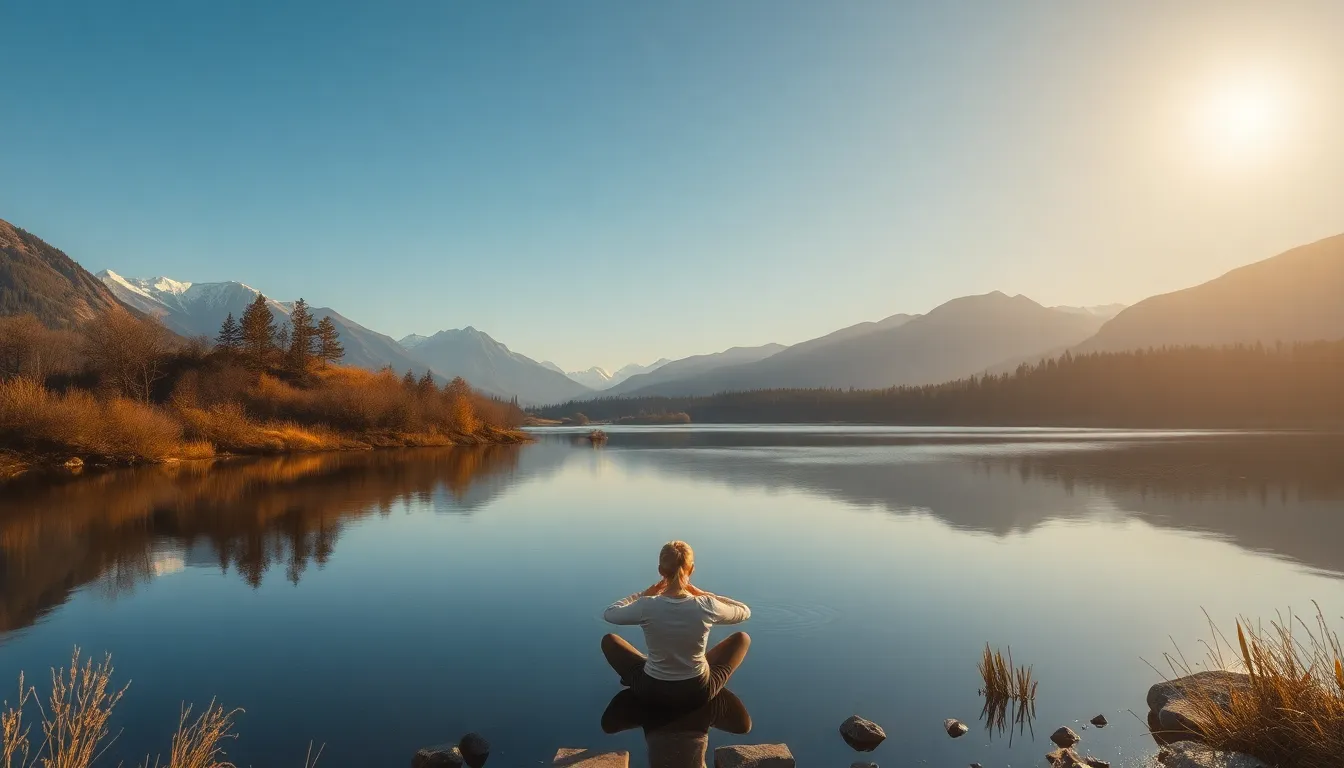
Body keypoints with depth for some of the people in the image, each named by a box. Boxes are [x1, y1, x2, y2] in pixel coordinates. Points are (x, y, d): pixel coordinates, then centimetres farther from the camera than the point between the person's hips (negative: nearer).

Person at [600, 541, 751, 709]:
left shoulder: (646, 606, -21)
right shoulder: (707, 606, -20)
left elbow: (608, 613, 0)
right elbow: (745, 612, 1)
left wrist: (644, 594, 3)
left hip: (652, 691, 0)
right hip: (698, 691, 0)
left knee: (608, 640, 19)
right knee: (742, 638, 18)